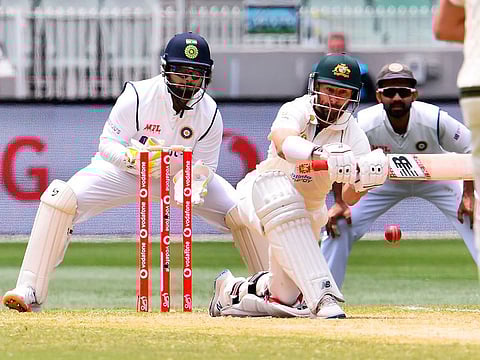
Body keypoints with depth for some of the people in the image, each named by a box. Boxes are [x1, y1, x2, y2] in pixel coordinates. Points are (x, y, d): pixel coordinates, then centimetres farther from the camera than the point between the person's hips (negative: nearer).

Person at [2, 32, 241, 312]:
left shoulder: (210, 113, -17)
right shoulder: (138, 96, -25)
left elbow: (204, 168, -10)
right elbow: (107, 145, -19)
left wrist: (194, 186, -34)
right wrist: (132, 158, -41)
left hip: (180, 174, 3)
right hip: (124, 170, -2)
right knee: (61, 198, -29)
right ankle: (30, 290, -24)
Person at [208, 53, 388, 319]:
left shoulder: (354, 135, -10)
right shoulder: (297, 111, -18)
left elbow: (349, 197, -21)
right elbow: (283, 142, -43)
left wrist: (364, 179, -44)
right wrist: (322, 155, -62)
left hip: (307, 211, 4)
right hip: (258, 193, -4)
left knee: (285, 299, -3)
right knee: (280, 190, -41)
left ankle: (232, 291, 31)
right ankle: (322, 296, -47)